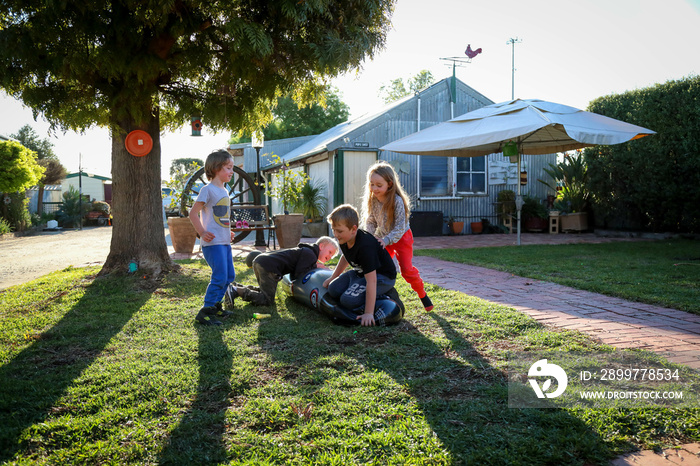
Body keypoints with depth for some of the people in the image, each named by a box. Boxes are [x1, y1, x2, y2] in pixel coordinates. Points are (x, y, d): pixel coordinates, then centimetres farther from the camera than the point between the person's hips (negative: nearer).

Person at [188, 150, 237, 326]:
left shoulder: (224, 191, 17)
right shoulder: (208, 190, -11)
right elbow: (193, 213, -13)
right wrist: (202, 232, -19)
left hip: (224, 242, 9)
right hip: (213, 242, -9)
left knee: (229, 275, 14)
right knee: (220, 276, -13)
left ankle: (215, 305, 27)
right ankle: (205, 312, -4)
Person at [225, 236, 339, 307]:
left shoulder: (304, 250, 26)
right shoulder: (310, 254, -5)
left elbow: (293, 276, 23)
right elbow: (299, 275, -14)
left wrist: (315, 265, 16)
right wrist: (314, 266, -1)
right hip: (268, 266, -10)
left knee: (265, 291, 28)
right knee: (267, 300, -6)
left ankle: (236, 287, 17)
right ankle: (236, 291, -13)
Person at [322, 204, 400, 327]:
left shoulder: (365, 246, -34)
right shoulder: (345, 239, -6)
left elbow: (371, 281, -36)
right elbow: (346, 257, 19)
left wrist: (368, 313, -37)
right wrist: (332, 278, 23)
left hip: (382, 276, -9)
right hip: (360, 272, 9)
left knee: (348, 300, -25)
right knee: (334, 290, -8)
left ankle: (386, 296, -8)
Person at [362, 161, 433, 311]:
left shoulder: (397, 201, -29)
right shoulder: (372, 200, -13)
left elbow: (400, 227, -27)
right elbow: (370, 222, -3)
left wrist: (386, 240, -38)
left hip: (401, 237, -5)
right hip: (383, 238, 5)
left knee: (407, 269, -8)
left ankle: (423, 294, 11)